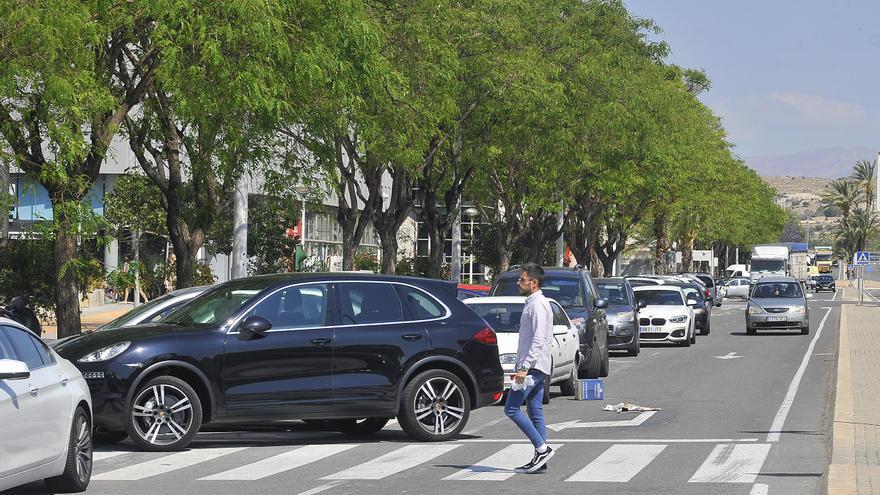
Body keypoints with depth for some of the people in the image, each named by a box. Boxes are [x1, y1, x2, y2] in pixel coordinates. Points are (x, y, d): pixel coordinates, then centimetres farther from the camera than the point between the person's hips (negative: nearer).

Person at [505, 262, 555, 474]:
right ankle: (540, 459, 7)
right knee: (535, 413, 8)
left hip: (532, 366, -10)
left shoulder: (537, 304, -13)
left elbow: (538, 340, -21)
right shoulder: (533, 303, 20)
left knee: (511, 409, -10)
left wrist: (525, 367, -25)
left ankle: (542, 448, -12)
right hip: (535, 367, 10)